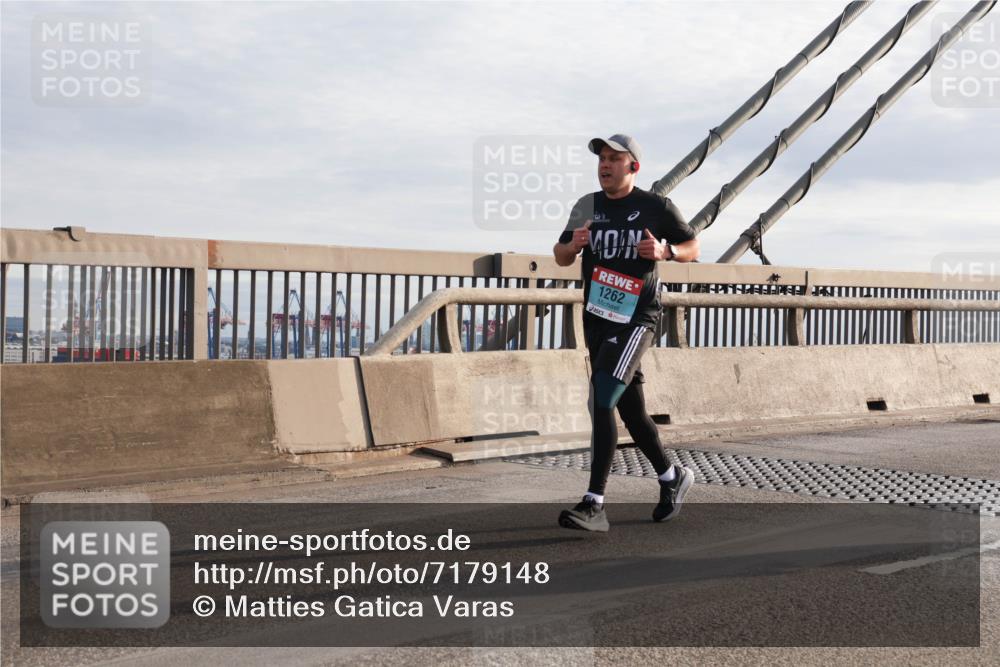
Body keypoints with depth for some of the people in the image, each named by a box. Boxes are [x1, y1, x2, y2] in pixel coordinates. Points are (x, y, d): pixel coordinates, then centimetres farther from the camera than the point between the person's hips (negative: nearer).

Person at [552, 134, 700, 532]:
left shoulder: (657, 208, -2)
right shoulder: (587, 207, 8)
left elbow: (692, 248, 8)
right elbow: (561, 257, 13)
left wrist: (666, 252, -14)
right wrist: (574, 244, -10)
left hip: (636, 319, -5)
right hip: (596, 319, 5)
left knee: (602, 402, -19)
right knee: (630, 408, 14)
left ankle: (594, 505, -19)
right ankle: (672, 477, 36)